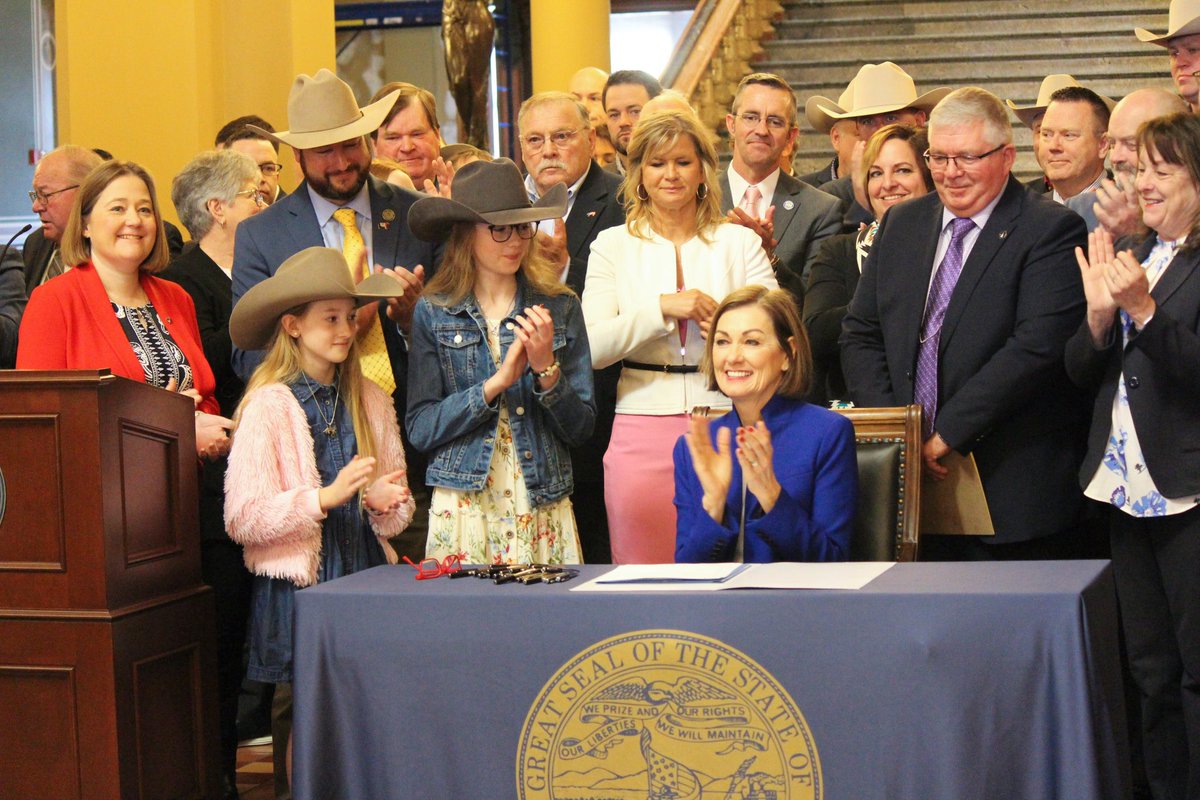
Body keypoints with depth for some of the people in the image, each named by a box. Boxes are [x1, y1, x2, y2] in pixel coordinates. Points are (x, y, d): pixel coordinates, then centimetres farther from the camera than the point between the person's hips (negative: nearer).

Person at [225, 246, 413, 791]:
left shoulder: (369, 400, 9)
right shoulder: (267, 406, -6)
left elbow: (397, 512, 16)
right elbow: (242, 519, -12)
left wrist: (383, 504, -6)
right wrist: (326, 496, -17)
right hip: (298, 585, -4)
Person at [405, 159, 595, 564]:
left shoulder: (559, 308, 5)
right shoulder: (433, 313, 2)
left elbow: (580, 429, 4)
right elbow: (421, 429, -5)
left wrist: (546, 369, -12)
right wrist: (497, 383, -14)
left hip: (544, 512, 1)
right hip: (463, 511, -1)